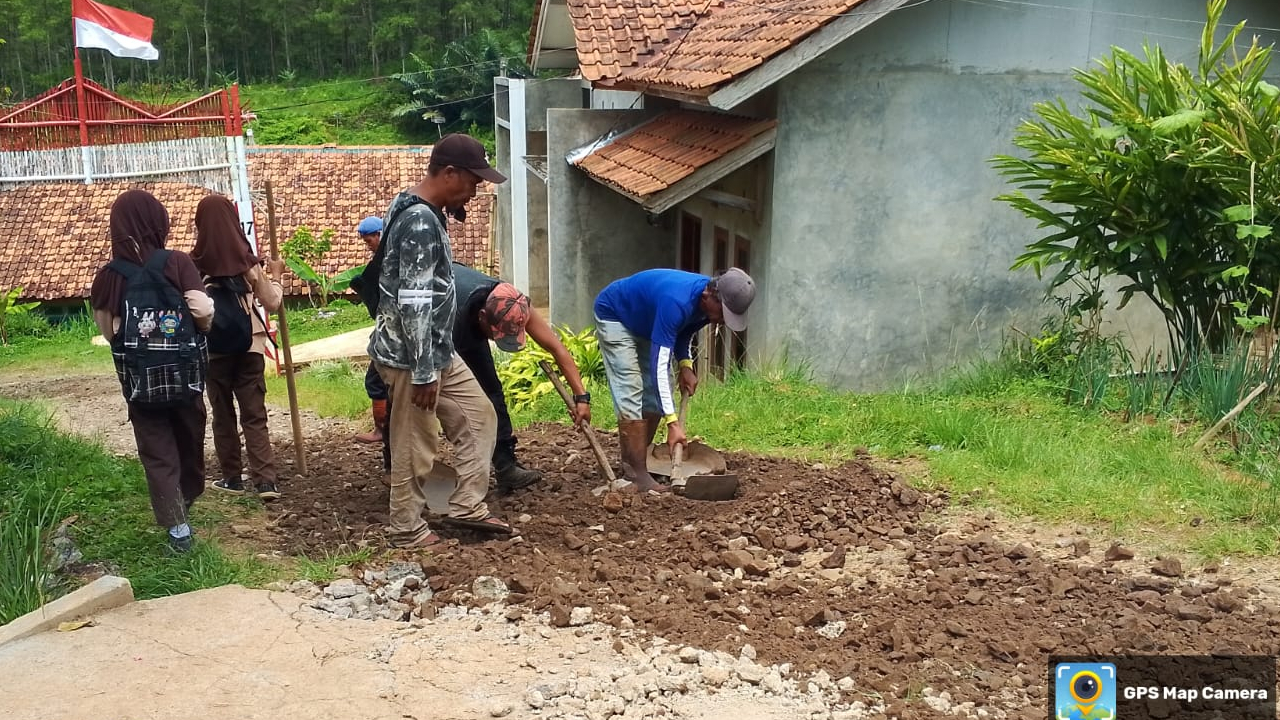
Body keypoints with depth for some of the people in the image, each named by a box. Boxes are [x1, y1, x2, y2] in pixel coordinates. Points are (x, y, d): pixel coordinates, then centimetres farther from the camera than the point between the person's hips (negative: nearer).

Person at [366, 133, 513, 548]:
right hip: (412, 357, -10)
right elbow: (413, 304, -26)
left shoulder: (417, 211, 10)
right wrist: (423, 371, -23)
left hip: (438, 350, 10)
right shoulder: (421, 224, -24)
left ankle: (467, 506, 23)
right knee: (415, 447, 3)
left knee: (478, 416, 16)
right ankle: (407, 531, 18)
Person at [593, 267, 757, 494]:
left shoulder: (708, 304, -16)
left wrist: (686, 365, -12)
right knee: (631, 394, -17)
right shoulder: (676, 303, -42)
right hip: (614, 317, -8)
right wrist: (673, 423, -45)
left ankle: (631, 464, 12)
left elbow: (683, 332, 5)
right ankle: (639, 475, -16)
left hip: (646, 323, 8)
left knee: (654, 394, 4)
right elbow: (659, 365, -42)